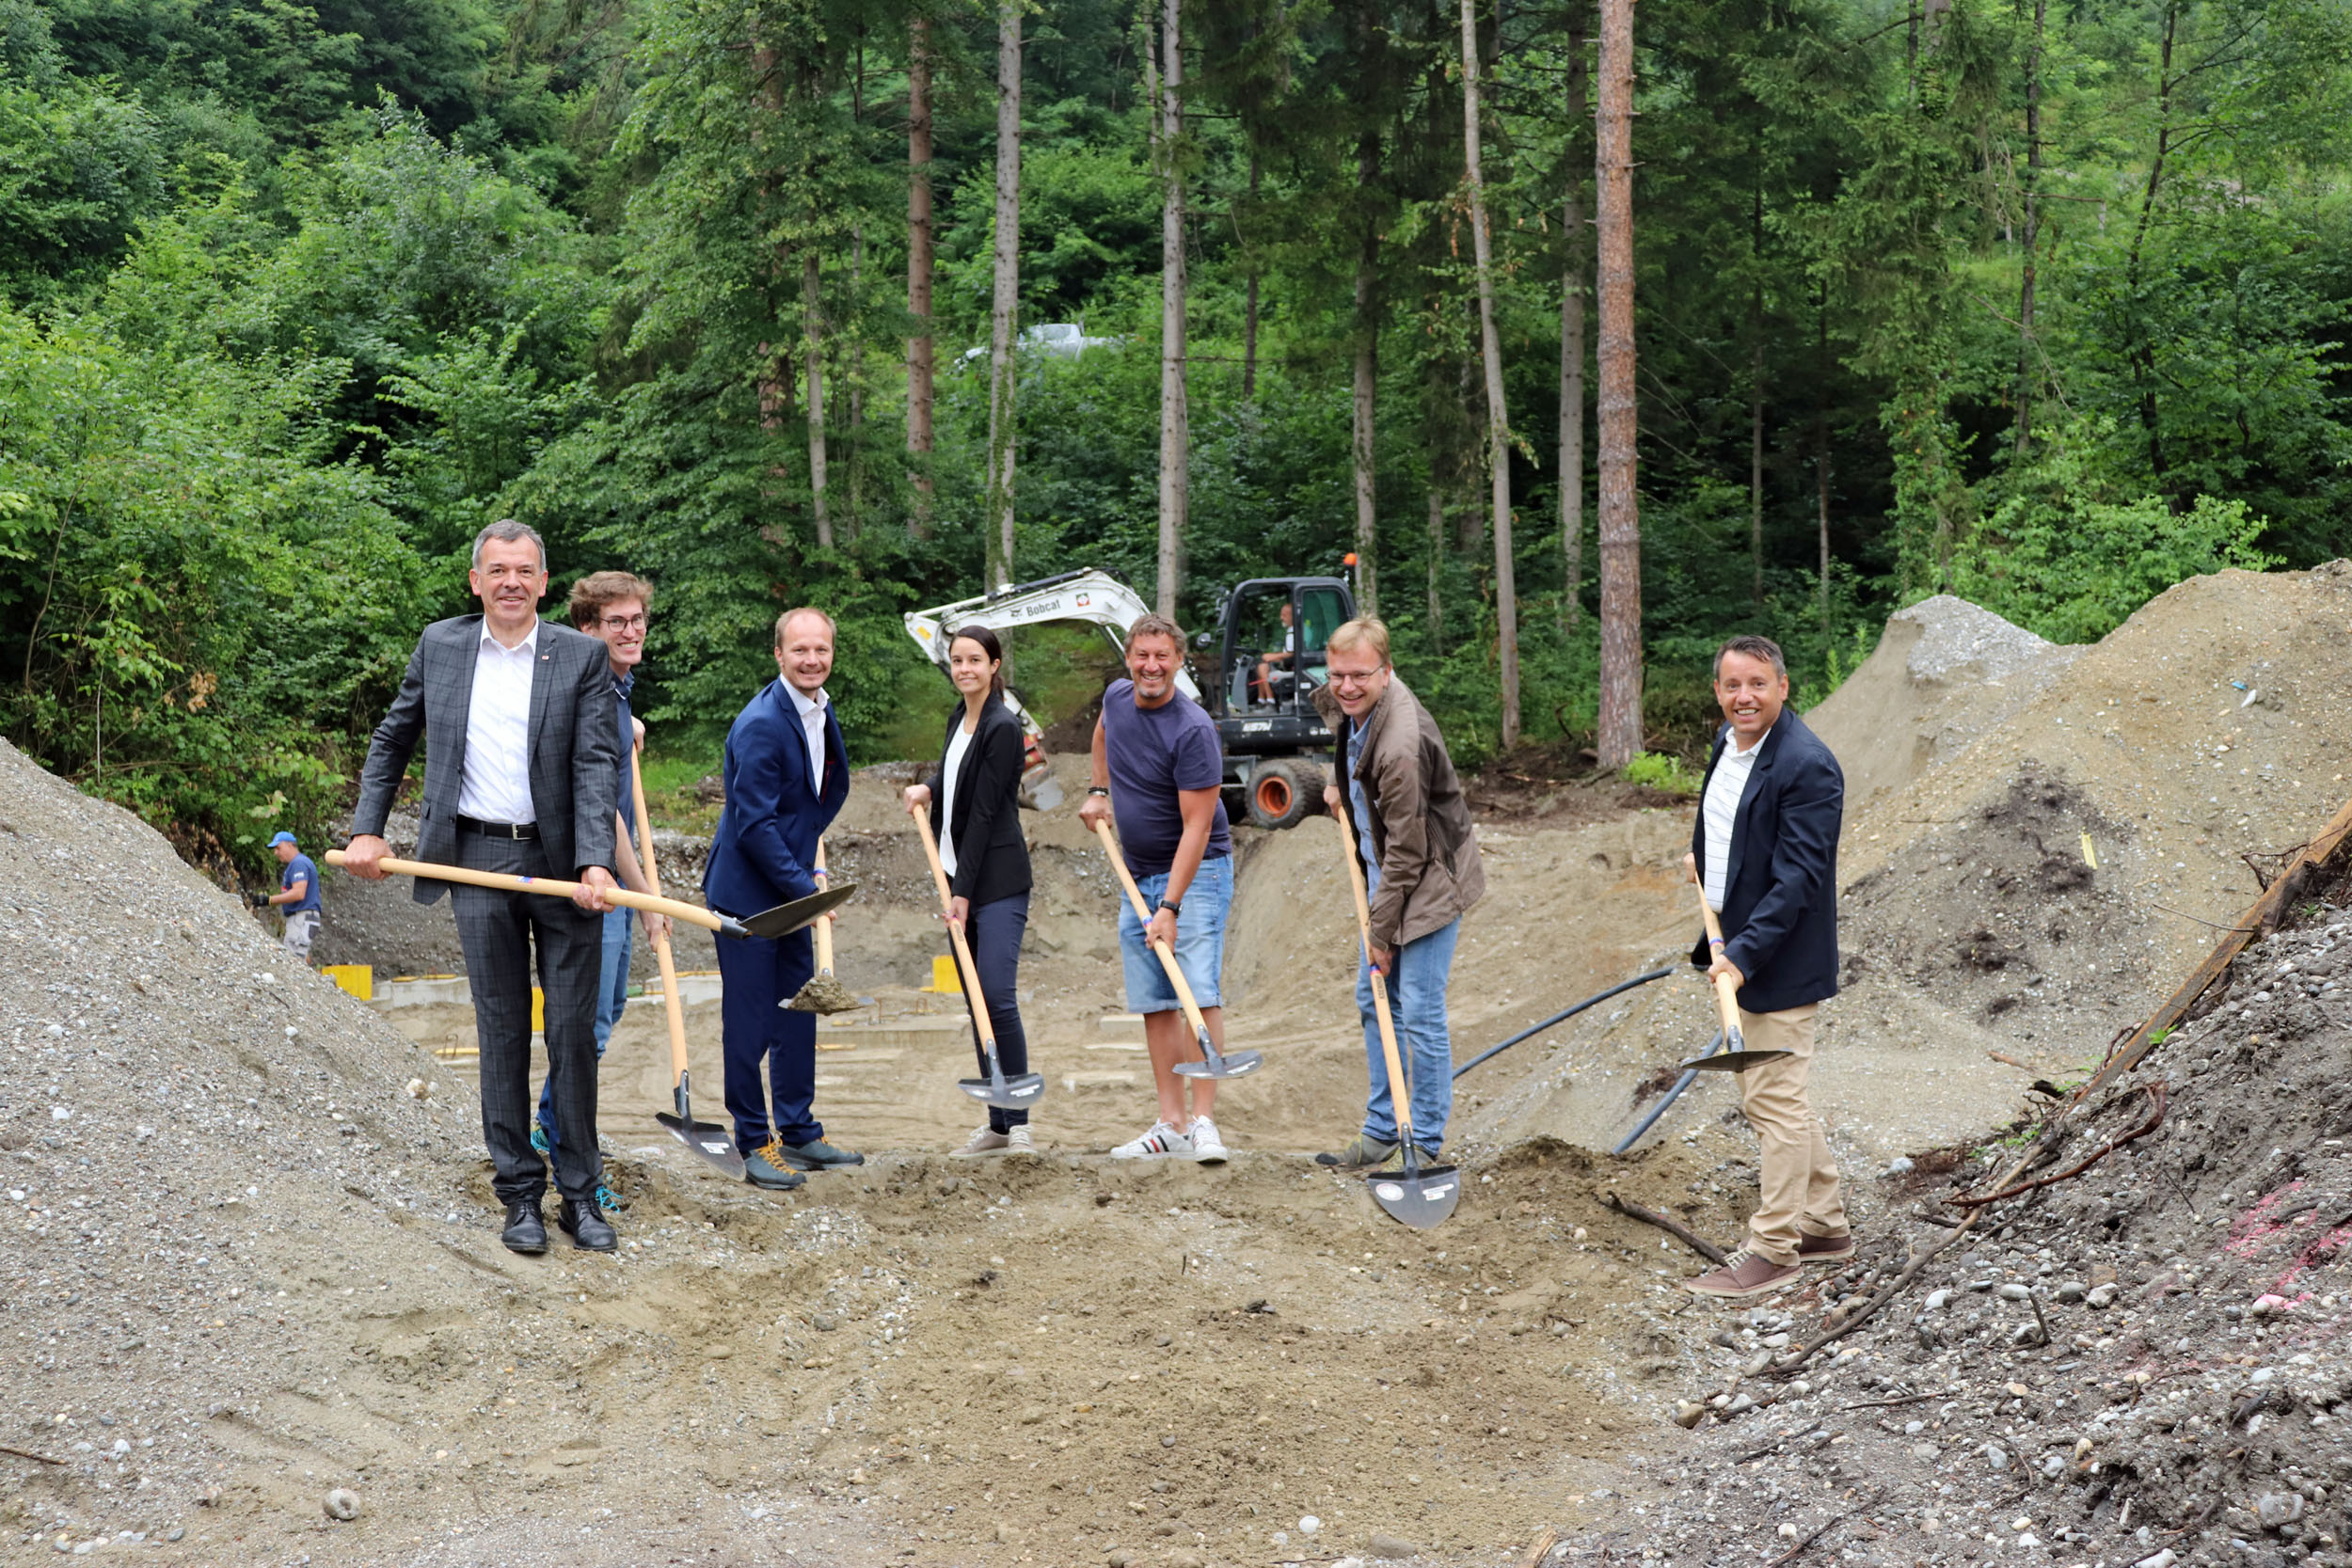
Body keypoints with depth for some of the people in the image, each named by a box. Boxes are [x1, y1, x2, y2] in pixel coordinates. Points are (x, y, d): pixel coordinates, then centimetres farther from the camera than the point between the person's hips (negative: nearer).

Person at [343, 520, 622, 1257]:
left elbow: (595, 764, -7)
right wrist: (366, 830, 9)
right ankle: (520, 1194, 11)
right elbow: (392, 741, 18)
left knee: (574, 1029, 2)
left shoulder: (582, 656, 0)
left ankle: (580, 1193, 12)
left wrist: (595, 862, -19)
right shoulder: (439, 646, 8)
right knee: (502, 1031, 4)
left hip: (562, 863, -1)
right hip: (479, 860, 1)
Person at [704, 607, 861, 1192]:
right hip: (746, 890, -9)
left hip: (791, 889, 9)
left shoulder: (822, 713, 7)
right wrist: (805, 886, -18)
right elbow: (754, 824, -22)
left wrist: (811, 869, 10)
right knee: (749, 1021, 0)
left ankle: (798, 1131, 25)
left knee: (798, 1011, 14)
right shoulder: (761, 725, -21)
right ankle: (755, 1143, 9)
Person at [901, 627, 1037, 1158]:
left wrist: (964, 892, -15)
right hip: (962, 877, 9)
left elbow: (984, 812, -15)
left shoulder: (1003, 727, -13)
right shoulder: (958, 720, 12)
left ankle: (1019, 1123, -11)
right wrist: (928, 788, 8)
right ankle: (998, 1123, 13)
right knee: (977, 1002, 8)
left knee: (997, 995, -15)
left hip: (998, 880, -9)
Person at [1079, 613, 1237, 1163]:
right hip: (1139, 874, 7)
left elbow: (1196, 826, -23)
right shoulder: (1117, 697, 1)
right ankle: (1171, 1123, 6)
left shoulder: (1193, 730, -21)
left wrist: (1170, 907, -28)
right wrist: (1099, 792, 18)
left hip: (1196, 872, -7)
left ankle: (1203, 1120, -15)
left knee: (1198, 993, -16)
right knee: (1154, 1004, 4)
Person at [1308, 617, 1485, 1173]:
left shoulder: (1401, 746, -31)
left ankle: (1425, 1145, 3)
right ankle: (1382, 1131, 24)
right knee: (1374, 1002, 14)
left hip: (1430, 883, -10)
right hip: (1385, 876, 10)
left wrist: (1381, 933, -18)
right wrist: (1341, 785, 16)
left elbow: (1406, 853, -25)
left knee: (1420, 1014, -7)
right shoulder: (1348, 705, -3)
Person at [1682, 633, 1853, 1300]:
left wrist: (1743, 953, -28)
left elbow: (1797, 878, -24)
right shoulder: (1728, 742, 7)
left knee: (1775, 1102, -3)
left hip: (1781, 962, -10)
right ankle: (1825, 1225, 29)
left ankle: (1772, 1251, 6)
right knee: (1766, 1099, 17)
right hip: (1736, 949, 10)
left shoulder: (1807, 766, -21)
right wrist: (1703, 859, 27)